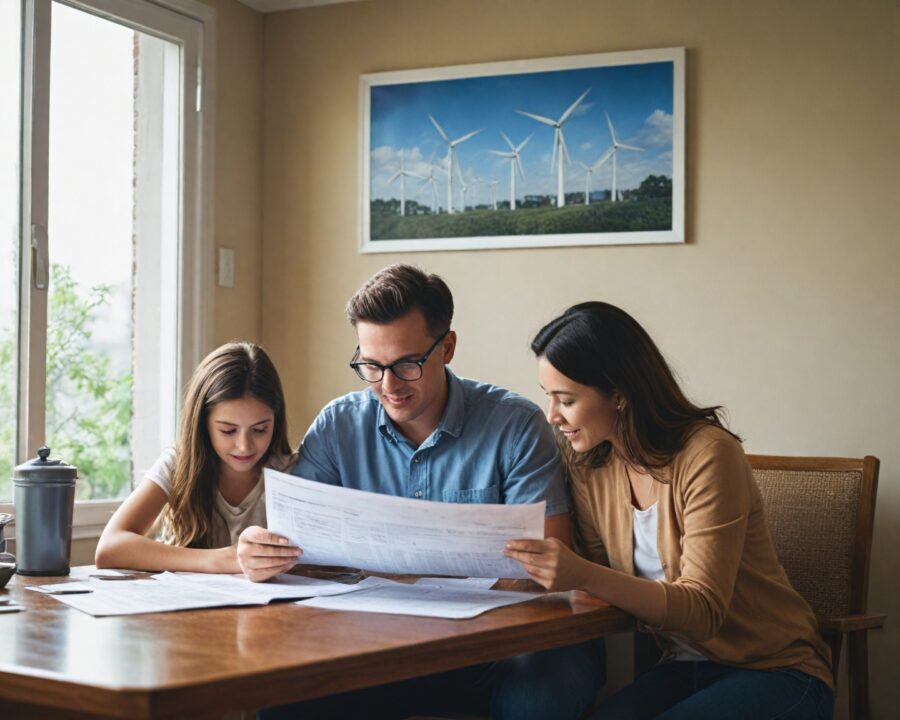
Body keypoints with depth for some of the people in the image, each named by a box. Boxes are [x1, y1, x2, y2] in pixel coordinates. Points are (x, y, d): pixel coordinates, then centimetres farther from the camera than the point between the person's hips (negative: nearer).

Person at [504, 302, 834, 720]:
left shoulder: (706, 455, -20)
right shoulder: (589, 464, -1)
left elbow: (703, 610, -23)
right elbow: (598, 579, 3)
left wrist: (585, 577, -36)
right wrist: (539, 567, -17)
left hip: (776, 672, -4)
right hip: (685, 669, 4)